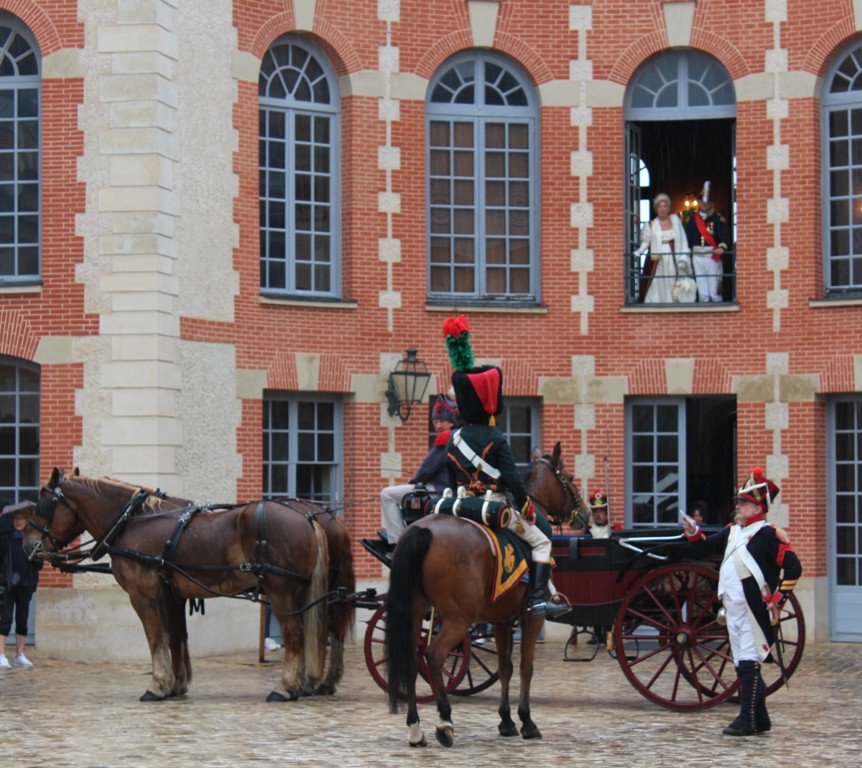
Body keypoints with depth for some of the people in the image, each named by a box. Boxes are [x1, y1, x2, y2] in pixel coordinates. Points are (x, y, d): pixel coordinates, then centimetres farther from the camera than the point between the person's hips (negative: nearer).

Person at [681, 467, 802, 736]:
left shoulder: (768, 534, -8)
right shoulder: (732, 532, 15)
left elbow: (793, 567, -12)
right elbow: (704, 548, 21)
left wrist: (778, 600, -15)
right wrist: (693, 532, 2)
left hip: (753, 612, -8)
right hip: (733, 610, 8)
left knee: (749, 664, -8)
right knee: (744, 665, 12)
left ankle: (748, 721, -7)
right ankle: (760, 719, 20)